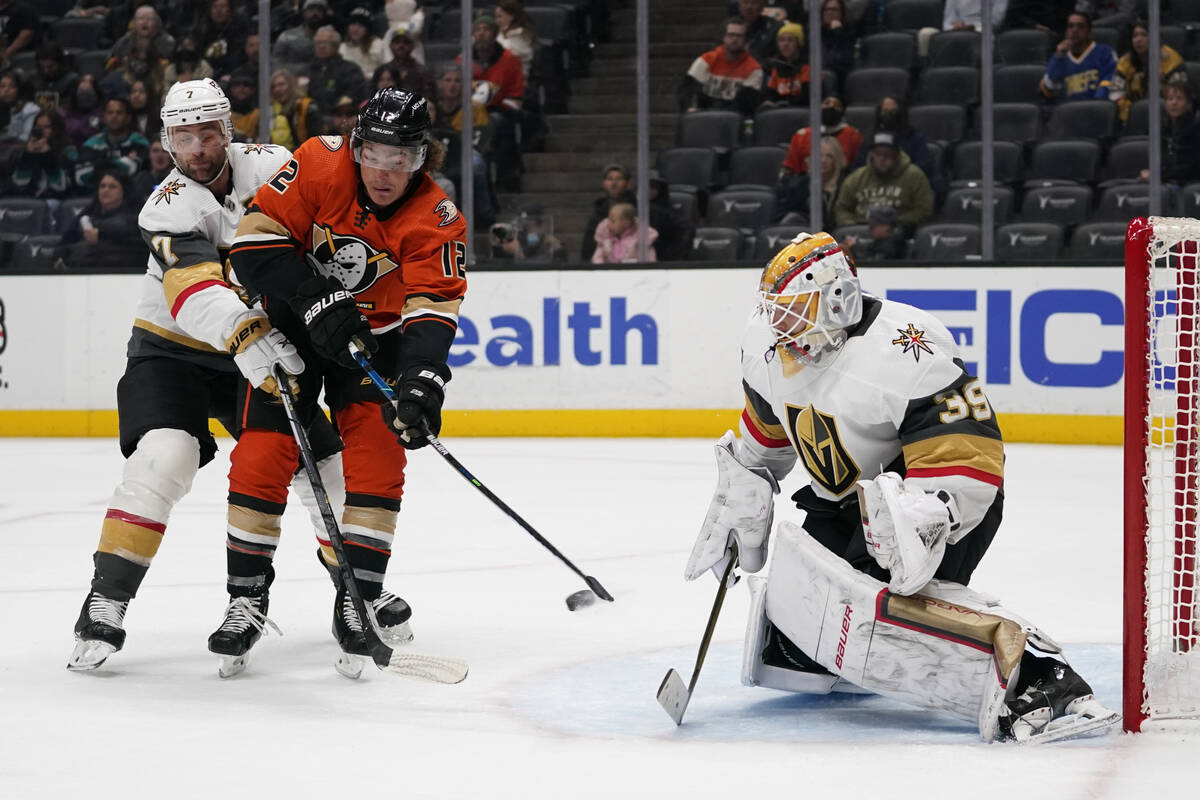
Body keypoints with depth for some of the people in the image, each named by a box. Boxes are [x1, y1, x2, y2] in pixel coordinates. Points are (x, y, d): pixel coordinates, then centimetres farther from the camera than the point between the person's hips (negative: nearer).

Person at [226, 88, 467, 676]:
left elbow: (432, 312, -26)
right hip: (292, 324, -1)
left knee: (379, 455, -12)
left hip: (374, 338, 1)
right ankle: (246, 596, 4)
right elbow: (256, 237, -21)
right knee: (262, 455, -9)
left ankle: (359, 598, -3)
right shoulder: (317, 165, -20)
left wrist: (422, 382, -43)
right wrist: (315, 299, -30)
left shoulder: (436, 221, -19)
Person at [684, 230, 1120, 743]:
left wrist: (920, 515, -48)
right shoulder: (767, 343, -4)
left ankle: (1035, 678, -45)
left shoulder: (903, 354, -31)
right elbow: (765, 430, 17)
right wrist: (738, 504, 20)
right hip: (846, 498, 9)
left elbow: (969, 458, -35)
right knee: (796, 603, 9)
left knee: (894, 596, -33)